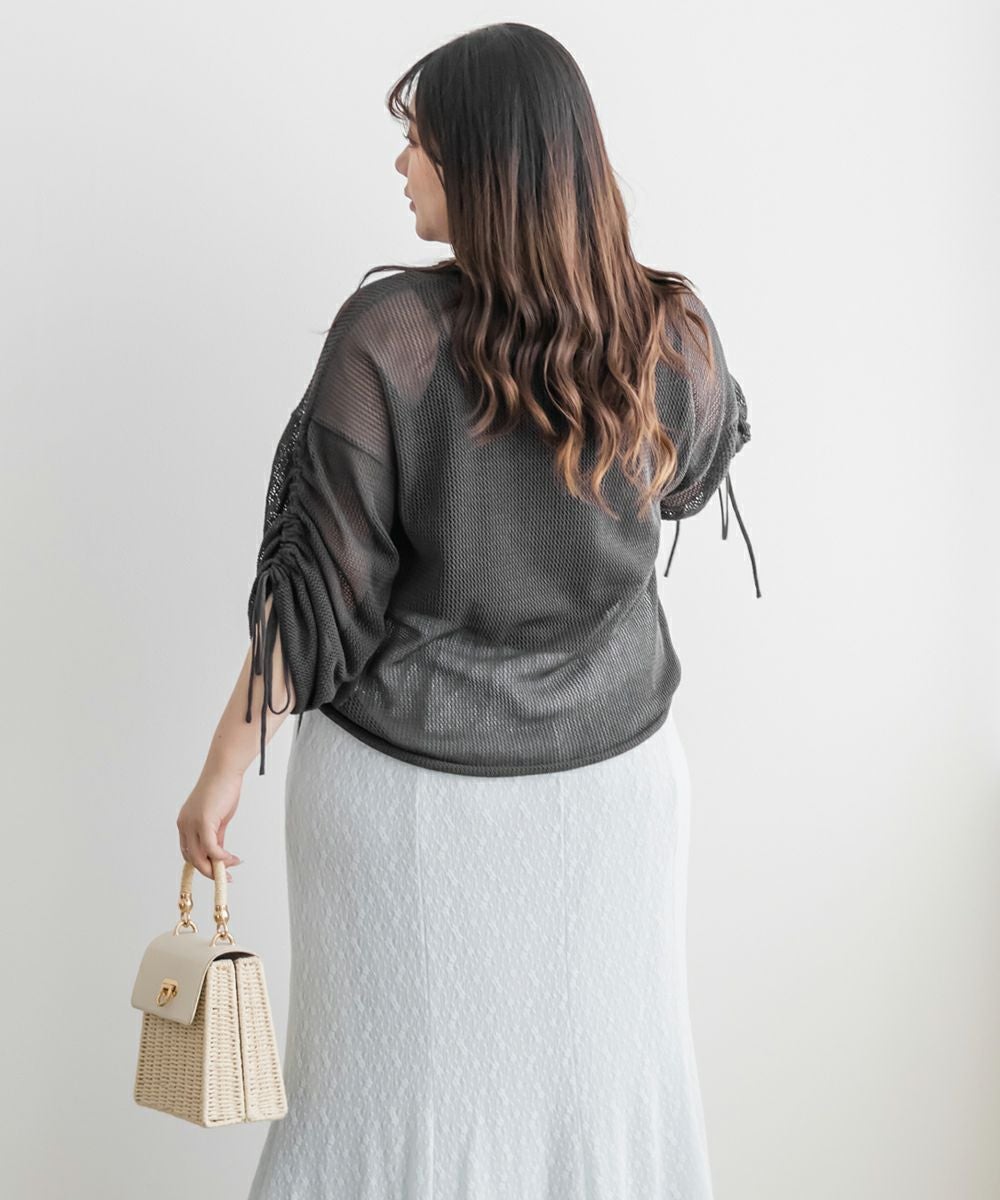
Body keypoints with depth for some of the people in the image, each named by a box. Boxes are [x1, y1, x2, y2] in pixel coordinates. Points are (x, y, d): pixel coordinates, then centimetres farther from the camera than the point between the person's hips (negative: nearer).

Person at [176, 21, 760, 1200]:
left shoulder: (388, 334, -21)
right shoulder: (670, 336, -11)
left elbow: (322, 584, -17)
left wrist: (225, 766, -6)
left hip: (410, 782, -2)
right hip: (610, 777, 3)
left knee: (401, 1085, 15)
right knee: (592, 1066, 19)